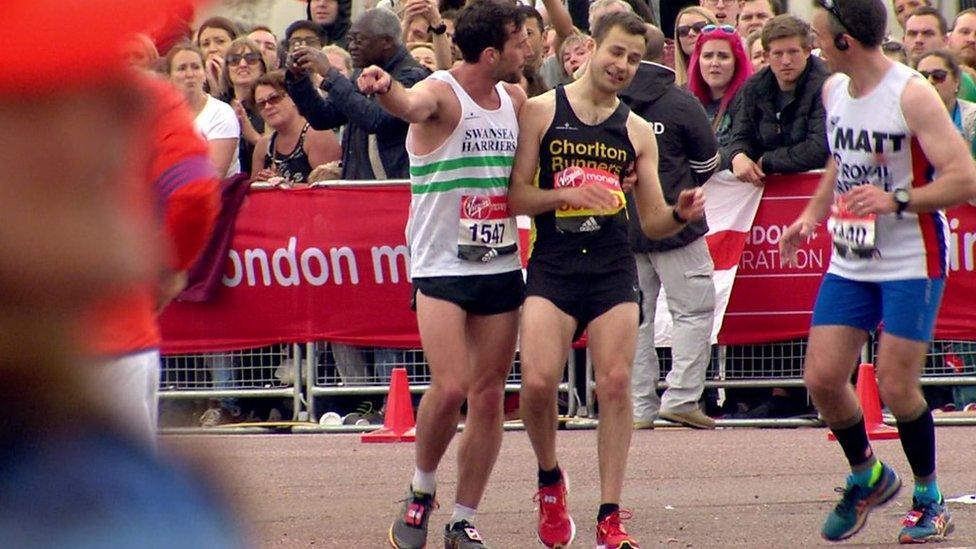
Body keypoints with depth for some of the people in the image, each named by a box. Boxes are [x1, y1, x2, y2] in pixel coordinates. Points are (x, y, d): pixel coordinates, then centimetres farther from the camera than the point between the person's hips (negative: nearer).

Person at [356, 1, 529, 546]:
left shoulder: (516, 100, 11)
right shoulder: (441, 95, -11)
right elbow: (411, 105, -35)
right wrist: (386, 87, -56)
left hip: (502, 268, 6)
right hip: (441, 268, -6)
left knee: (490, 395, 4)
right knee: (451, 387, -16)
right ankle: (422, 490, 9)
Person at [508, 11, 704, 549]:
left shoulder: (637, 132, 12)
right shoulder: (540, 112, 3)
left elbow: (652, 222, 13)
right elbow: (516, 197, 0)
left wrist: (680, 214, -9)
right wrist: (570, 195, -16)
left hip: (614, 269, 2)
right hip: (552, 267, -2)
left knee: (615, 385, -6)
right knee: (538, 383, -15)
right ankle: (549, 479, 14)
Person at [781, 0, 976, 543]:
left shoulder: (912, 95, -17)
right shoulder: (834, 90, 6)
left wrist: (895, 200, -29)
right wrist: (812, 215, 15)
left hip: (912, 262, -7)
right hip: (850, 262, 7)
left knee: (896, 385, -8)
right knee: (822, 377, 0)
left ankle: (929, 499, 13)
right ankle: (867, 477, 25)